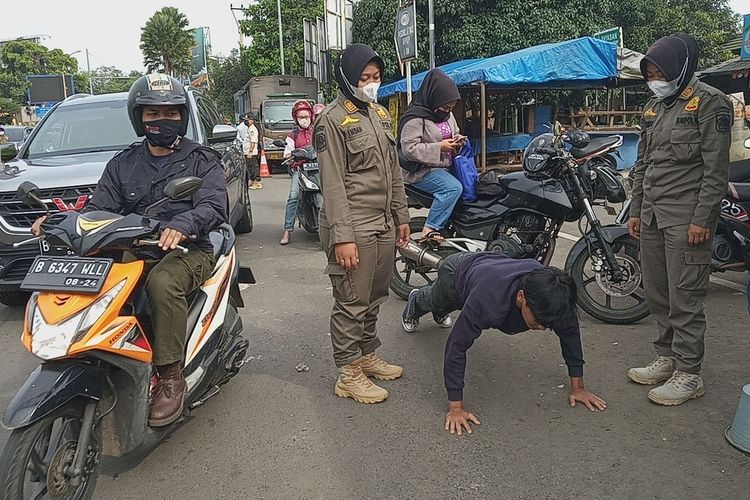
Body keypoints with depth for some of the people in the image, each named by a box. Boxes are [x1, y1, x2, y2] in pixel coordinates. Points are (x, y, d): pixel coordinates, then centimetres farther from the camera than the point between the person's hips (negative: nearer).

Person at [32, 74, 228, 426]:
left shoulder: (202, 160, 6)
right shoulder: (122, 164, 18)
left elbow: (213, 205, -12)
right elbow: (99, 207, 10)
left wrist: (182, 225, -34)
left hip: (188, 250, -4)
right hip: (133, 252, 4)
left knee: (162, 283, -37)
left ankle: (170, 377, -26)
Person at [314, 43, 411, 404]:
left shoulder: (380, 114, 16)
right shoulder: (333, 120, -9)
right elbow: (332, 184, -15)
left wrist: (401, 216, 18)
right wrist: (342, 236, -19)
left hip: (384, 225, 8)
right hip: (354, 228, -8)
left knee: (374, 297, 16)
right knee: (352, 303, -1)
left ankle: (367, 356, 32)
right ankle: (348, 375, 10)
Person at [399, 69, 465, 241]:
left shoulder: (447, 114, 13)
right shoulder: (415, 118, -15)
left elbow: (454, 132, 29)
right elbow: (409, 149, -22)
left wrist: (457, 141, 4)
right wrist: (439, 147, -21)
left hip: (445, 167, 9)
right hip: (423, 171, -9)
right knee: (453, 188, -30)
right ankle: (430, 229, -24)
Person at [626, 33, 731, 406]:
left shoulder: (709, 103, -6)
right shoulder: (653, 108, 16)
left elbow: (716, 168, -11)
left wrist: (702, 219, -16)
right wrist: (636, 211, 16)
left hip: (686, 217, -7)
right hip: (652, 216, 8)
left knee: (684, 298, -5)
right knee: (656, 294, 12)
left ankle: (688, 374, 5)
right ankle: (666, 357, 25)